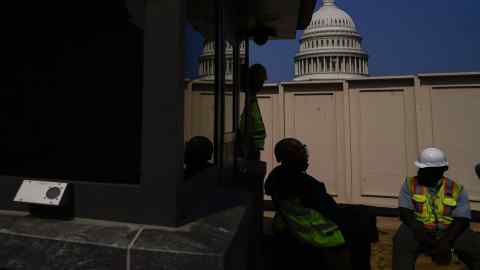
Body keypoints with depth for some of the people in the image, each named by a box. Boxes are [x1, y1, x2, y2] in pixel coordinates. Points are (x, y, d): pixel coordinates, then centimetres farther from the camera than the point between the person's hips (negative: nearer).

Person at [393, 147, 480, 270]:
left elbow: (462, 220, -7)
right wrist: (420, 234, -21)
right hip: (418, 230, -1)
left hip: (450, 232, 2)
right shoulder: (410, 184, 0)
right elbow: (405, 213, -6)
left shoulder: (457, 189, 1)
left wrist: (446, 241, -22)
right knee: (402, 241, -31)